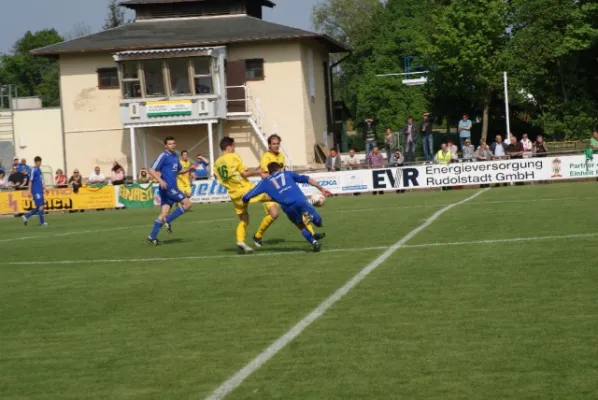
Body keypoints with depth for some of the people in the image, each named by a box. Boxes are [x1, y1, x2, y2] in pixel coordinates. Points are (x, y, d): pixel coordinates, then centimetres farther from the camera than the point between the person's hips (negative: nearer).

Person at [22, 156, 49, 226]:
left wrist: (44, 188, 20)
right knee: (41, 206, -8)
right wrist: (29, 191, -15)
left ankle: (26, 216, 16)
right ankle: (42, 222, -1)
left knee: (40, 206, 9)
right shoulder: (34, 170, -9)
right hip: (36, 191, -9)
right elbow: (31, 181, -12)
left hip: (40, 191, 9)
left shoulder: (39, 170, 15)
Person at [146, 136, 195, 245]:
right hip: (167, 187, -8)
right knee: (187, 203, -8)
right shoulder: (163, 156, -9)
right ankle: (168, 220, -2)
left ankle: (152, 236, 4)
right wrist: (160, 180, -27)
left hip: (171, 188, 8)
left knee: (164, 212, 5)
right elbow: (152, 170, -13)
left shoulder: (175, 156, 16)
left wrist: (190, 169, 11)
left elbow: (179, 171, 29)